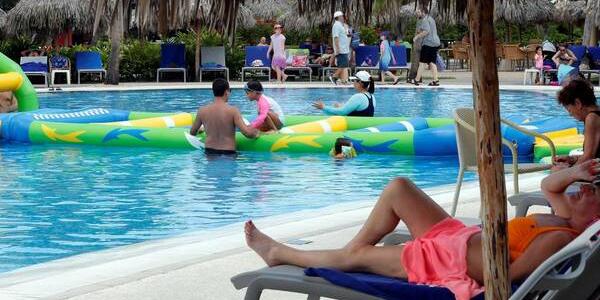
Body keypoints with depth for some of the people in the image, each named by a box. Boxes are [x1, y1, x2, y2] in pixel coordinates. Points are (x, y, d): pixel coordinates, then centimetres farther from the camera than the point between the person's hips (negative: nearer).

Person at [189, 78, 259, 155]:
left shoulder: (202, 111, 2)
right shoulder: (232, 111, -10)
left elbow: (192, 132, 15)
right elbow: (247, 132, -16)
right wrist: (256, 134, 6)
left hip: (209, 152, 4)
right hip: (228, 153, -4)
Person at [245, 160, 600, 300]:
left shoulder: (558, 238, -28)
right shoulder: (565, 221, -2)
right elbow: (548, 185, 16)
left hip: (448, 263, -9)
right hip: (457, 236, 9)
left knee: (357, 256, 3)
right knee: (398, 188, 15)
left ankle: (281, 253, 25)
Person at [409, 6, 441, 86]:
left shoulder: (425, 20, -10)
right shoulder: (430, 19, 22)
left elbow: (426, 31, -23)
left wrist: (417, 37, -15)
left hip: (428, 43, -9)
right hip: (435, 43, 9)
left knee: (422, 62, -6)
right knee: (432, 62, 7)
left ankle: (417, 80, -4)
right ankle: (435, 80, 2)